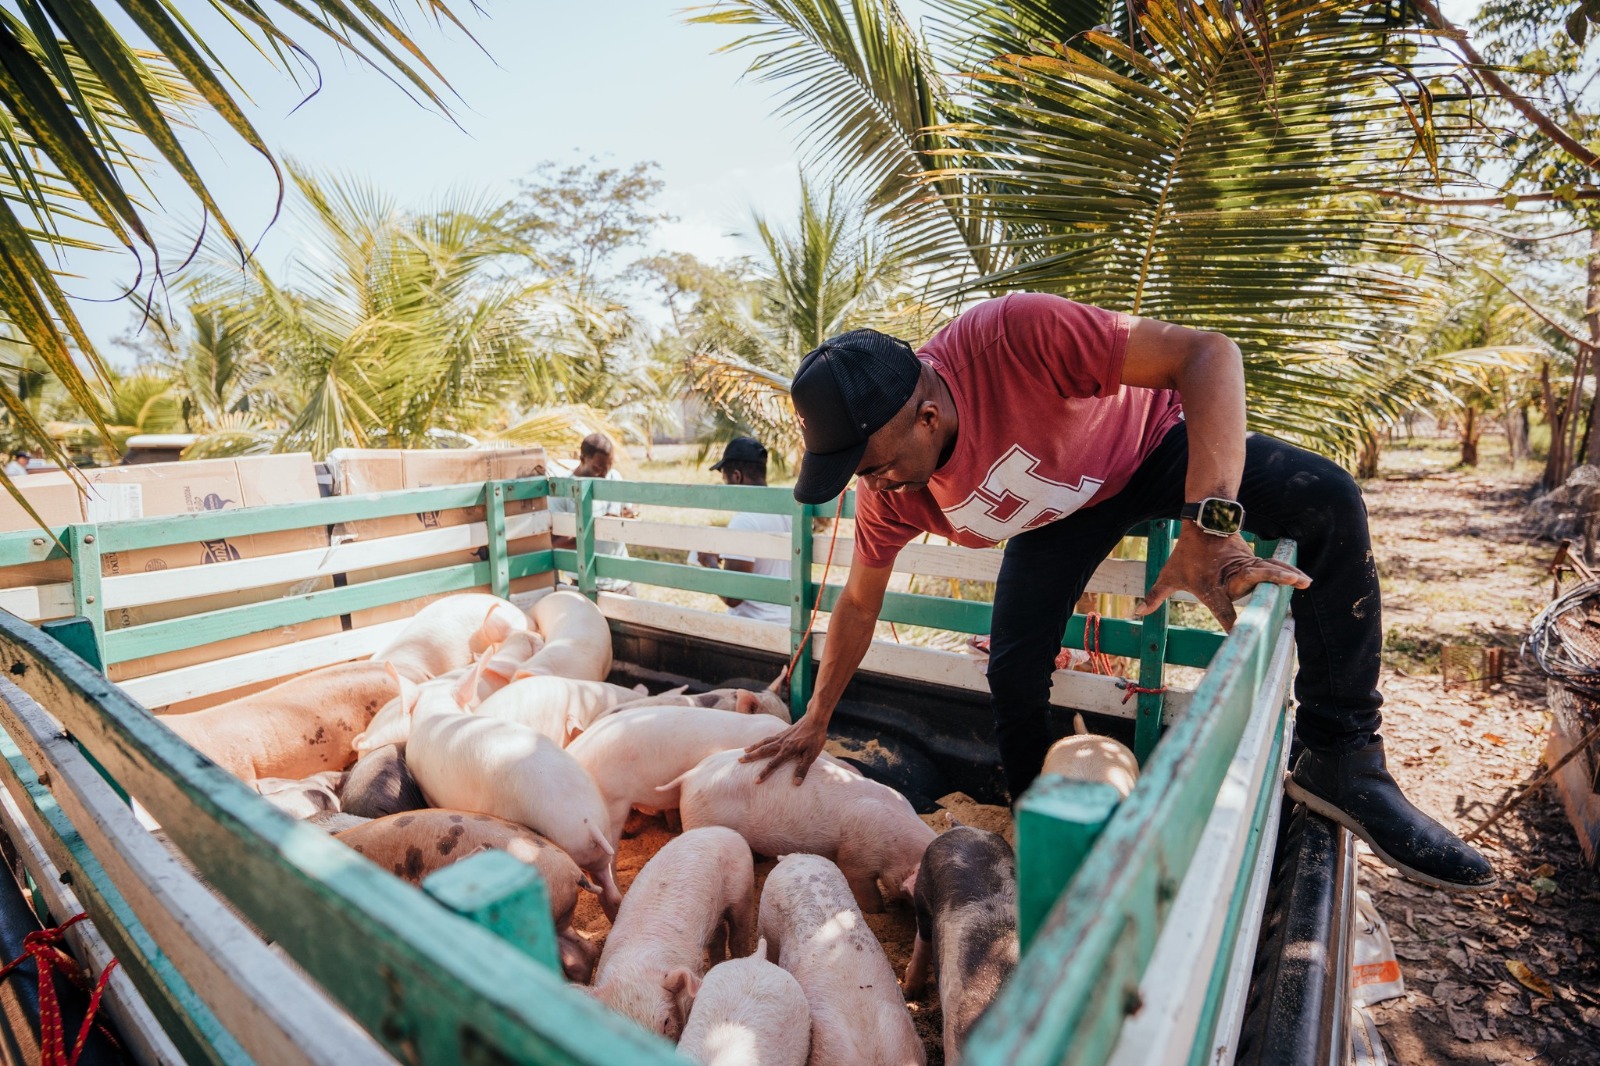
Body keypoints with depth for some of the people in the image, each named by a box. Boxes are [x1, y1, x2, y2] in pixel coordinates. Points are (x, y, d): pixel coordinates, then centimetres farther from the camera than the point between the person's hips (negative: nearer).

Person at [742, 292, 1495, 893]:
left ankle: (1343, 761, -15)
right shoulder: (887, 495, -23)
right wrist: (815, 721, -2)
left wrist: (1208, 524, -51)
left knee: (1328, 503, -25)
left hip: (1151, 441, -2)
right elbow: (858, 603, -8)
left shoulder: (1015, 337, -41)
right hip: (1059, 514, 2)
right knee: (1013, 678, -8)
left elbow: (1207, 353, -38)